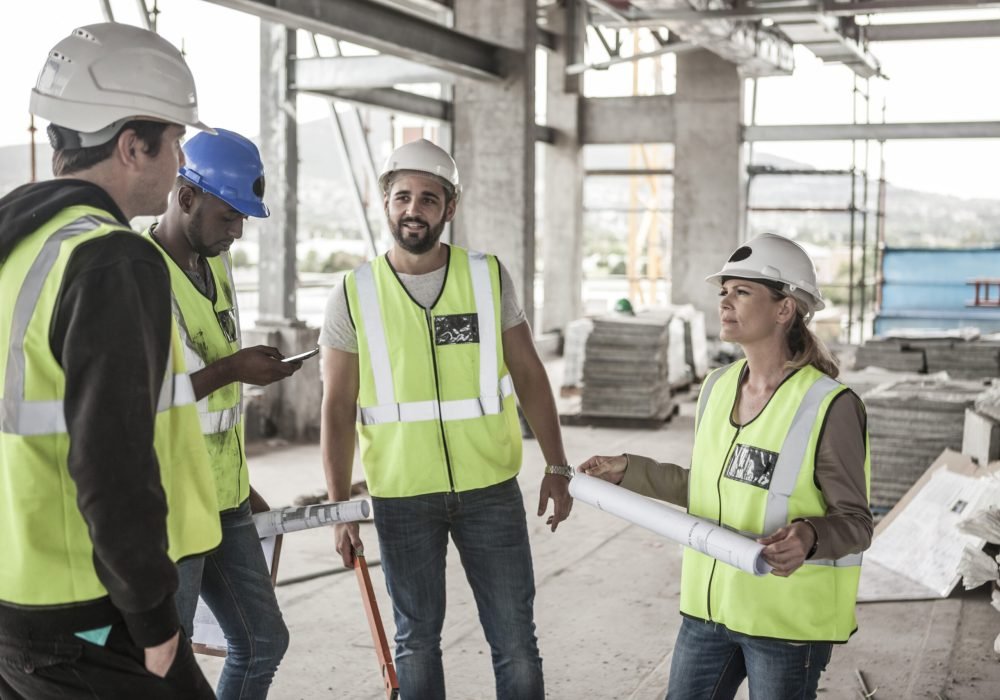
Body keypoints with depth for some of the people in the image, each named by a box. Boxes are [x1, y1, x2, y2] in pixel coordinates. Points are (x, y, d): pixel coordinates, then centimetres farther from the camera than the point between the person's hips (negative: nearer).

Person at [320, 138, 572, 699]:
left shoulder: (489, 276, 0)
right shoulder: (355, 294, -3)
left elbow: (529, 375, 5)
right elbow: (339, 409, 0)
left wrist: (558, 468, 4)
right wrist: (340, 507, -3)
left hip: (490, 489, 1)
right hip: (401, 498, 0)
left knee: (515, 641, 6)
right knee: (417, 641, 13)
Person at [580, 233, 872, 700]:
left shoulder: (828, 407, -17)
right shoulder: (717, 387, 3)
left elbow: (854, 522, -13)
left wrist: (808, 537, -33)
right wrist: (629, 471, 14)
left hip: (789, 614, -6)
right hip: (712, 603, 6)